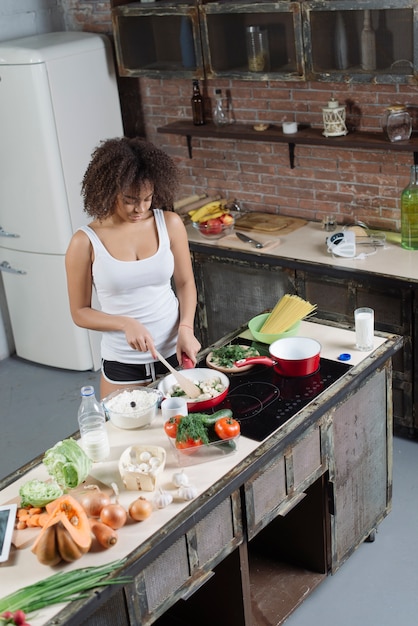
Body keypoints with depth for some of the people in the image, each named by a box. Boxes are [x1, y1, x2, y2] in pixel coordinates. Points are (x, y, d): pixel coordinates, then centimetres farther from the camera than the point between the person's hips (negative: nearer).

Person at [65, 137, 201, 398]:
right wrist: (126, 324, -20)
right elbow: (80, 312, -4)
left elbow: (185, 283, 5)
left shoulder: (170, 224, -6)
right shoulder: (86, 242, -12)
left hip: (174, 352, 2)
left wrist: (186, 328, -12)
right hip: (122, 365, -2)